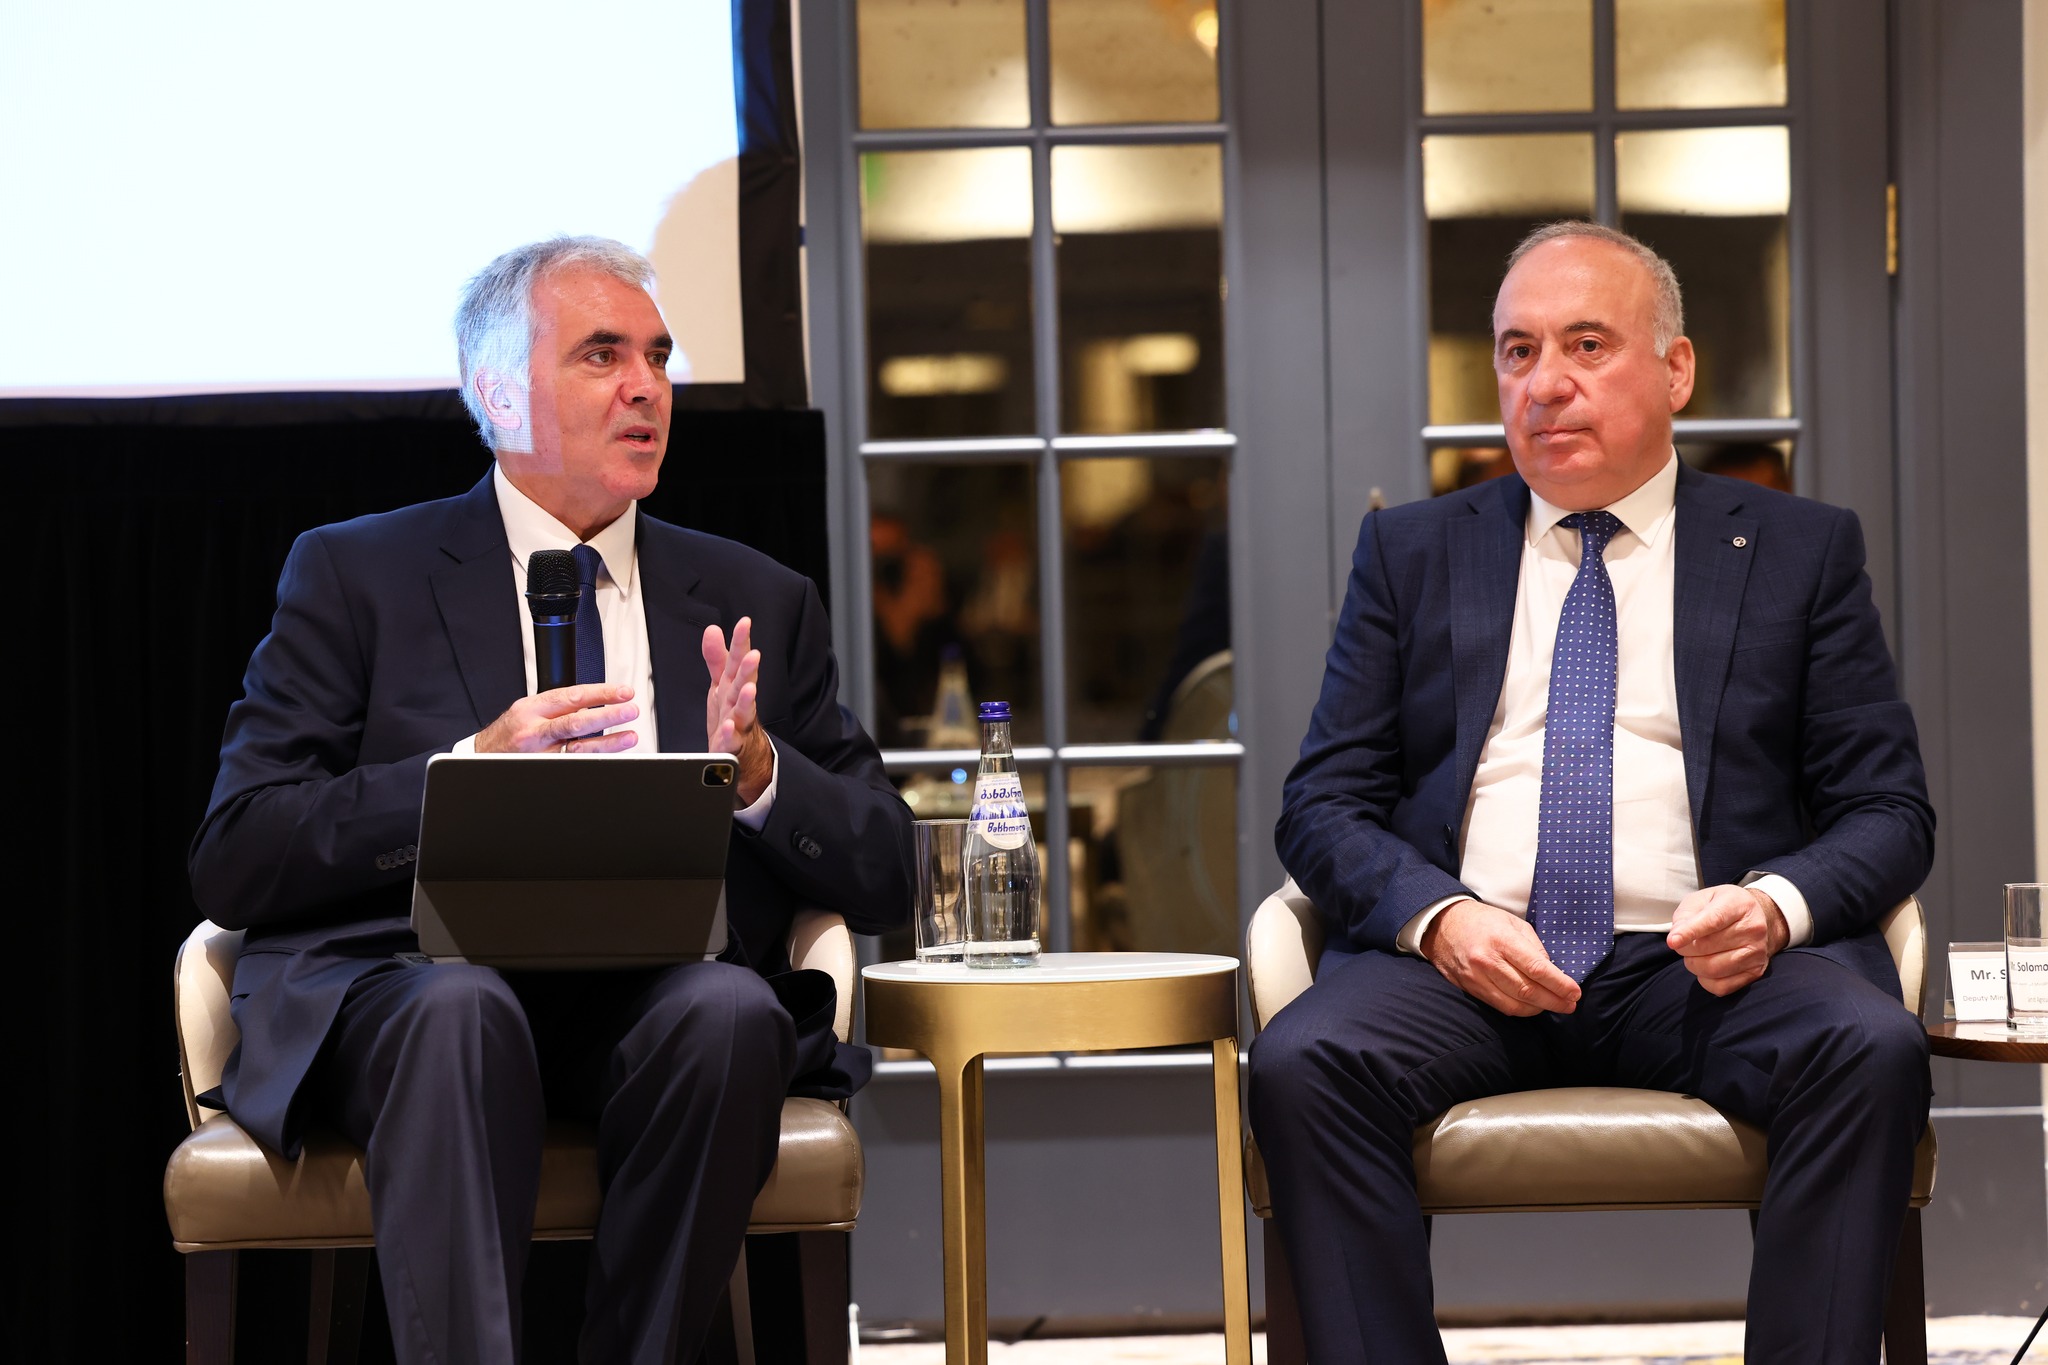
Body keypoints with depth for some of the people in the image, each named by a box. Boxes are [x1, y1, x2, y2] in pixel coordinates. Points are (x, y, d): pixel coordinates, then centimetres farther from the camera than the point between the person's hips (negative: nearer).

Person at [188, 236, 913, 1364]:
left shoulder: (759, 603, 21)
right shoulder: (354, 577, 13)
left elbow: (883, 880, 17)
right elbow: (233, 862, 2)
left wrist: (760, 772, -5)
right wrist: (470, 771, -12)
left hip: (670, 994, 2)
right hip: (406, 986, -2)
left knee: (728, 1010, -33)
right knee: (460, 1006, -37)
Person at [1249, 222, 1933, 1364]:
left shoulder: (1801, 552, 15)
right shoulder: (1412, 553, 18)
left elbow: (1888, 810, 10)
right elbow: (1324, 804, 11)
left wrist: (1778, 903, -14)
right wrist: (1436, 915, -11)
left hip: (1705, 969, 0)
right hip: (1461, 962, 1)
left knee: (1873, 1049, -33)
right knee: (1300, 1064, -31)